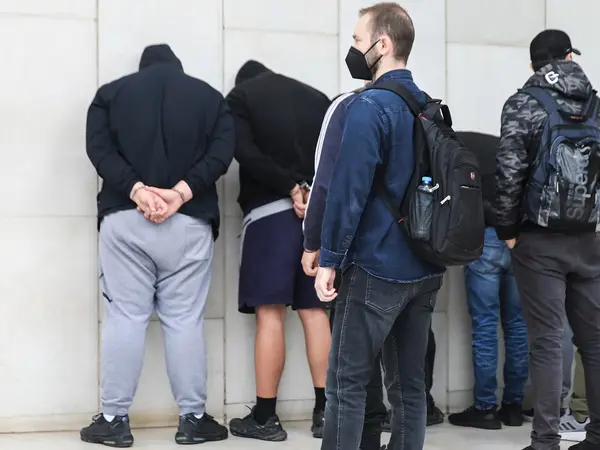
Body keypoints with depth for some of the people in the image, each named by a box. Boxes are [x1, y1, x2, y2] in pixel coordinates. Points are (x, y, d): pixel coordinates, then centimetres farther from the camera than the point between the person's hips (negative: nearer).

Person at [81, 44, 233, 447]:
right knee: (185, 320, 4)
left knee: (125, 317, 3)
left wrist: (136, 190, -12)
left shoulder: (111, 92, 13)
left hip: (124, 218, 0)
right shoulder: (210, 96, 13)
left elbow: (100, 149, -3)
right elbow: (221, 152, -3)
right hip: (190, 221, 0)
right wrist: (181, 192, -12)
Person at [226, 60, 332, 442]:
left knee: (270, 313, -4)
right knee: (316, 312, 6)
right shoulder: (317, 97, 19)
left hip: (270, 212, -4)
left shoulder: (240, 96, 7)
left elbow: (246, 153, -8)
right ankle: (325, 411, 6)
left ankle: (265, 417, -2)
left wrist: (290, 188, -8)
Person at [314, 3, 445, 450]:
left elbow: (348, 189, -18)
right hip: (425, 268, 8)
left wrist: (329, 259, -12)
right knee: (409, 383, 11)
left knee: (346, 381, -2)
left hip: (375, 267, -8)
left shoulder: (369, 106, -13)